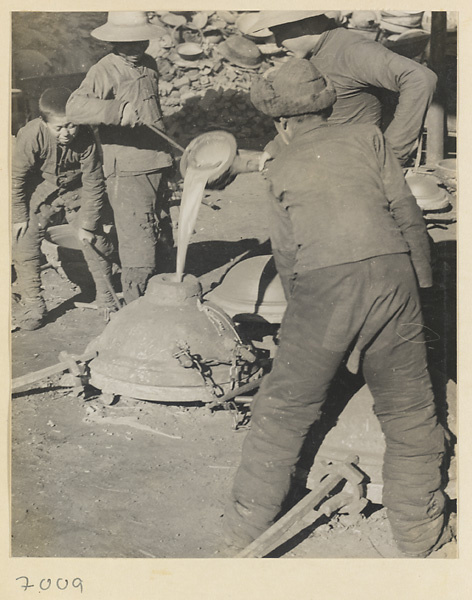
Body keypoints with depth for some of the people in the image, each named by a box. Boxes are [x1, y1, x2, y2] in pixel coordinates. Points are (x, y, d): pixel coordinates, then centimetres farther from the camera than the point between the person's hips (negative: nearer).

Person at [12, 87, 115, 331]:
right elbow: (16, 178, -15)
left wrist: (88, 223, -12)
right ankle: (33, 306, 2)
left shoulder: (85, 139, -24)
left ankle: (107, 296, 20)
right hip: (39, 194, -1)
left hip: (75, 193, 1)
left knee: (96, 242, -1)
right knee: (25, 243, -11)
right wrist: (19, 216, -11)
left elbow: (93, 184, -14)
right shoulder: (30, 136, -29)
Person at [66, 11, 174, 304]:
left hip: (157, 167, 8)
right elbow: (76, 107, -29)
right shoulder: (104, 71, -13)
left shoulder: (149, 64, 11)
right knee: (138, 243, -6)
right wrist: (119, 110, -41)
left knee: (162, 238, 16)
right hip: (127, 172, -8)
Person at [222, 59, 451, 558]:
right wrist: (422, 281, 16)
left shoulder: (281, 168, 15)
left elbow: (286, 254, 13)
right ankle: (416, 527, 25)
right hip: (390, 273, 1)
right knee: (406, 406, 14)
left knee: (284, 408, 11)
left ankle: (246, 527, 20)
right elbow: (405, 212, 9)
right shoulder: (367, 138, 14)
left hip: (321, 285, 0)